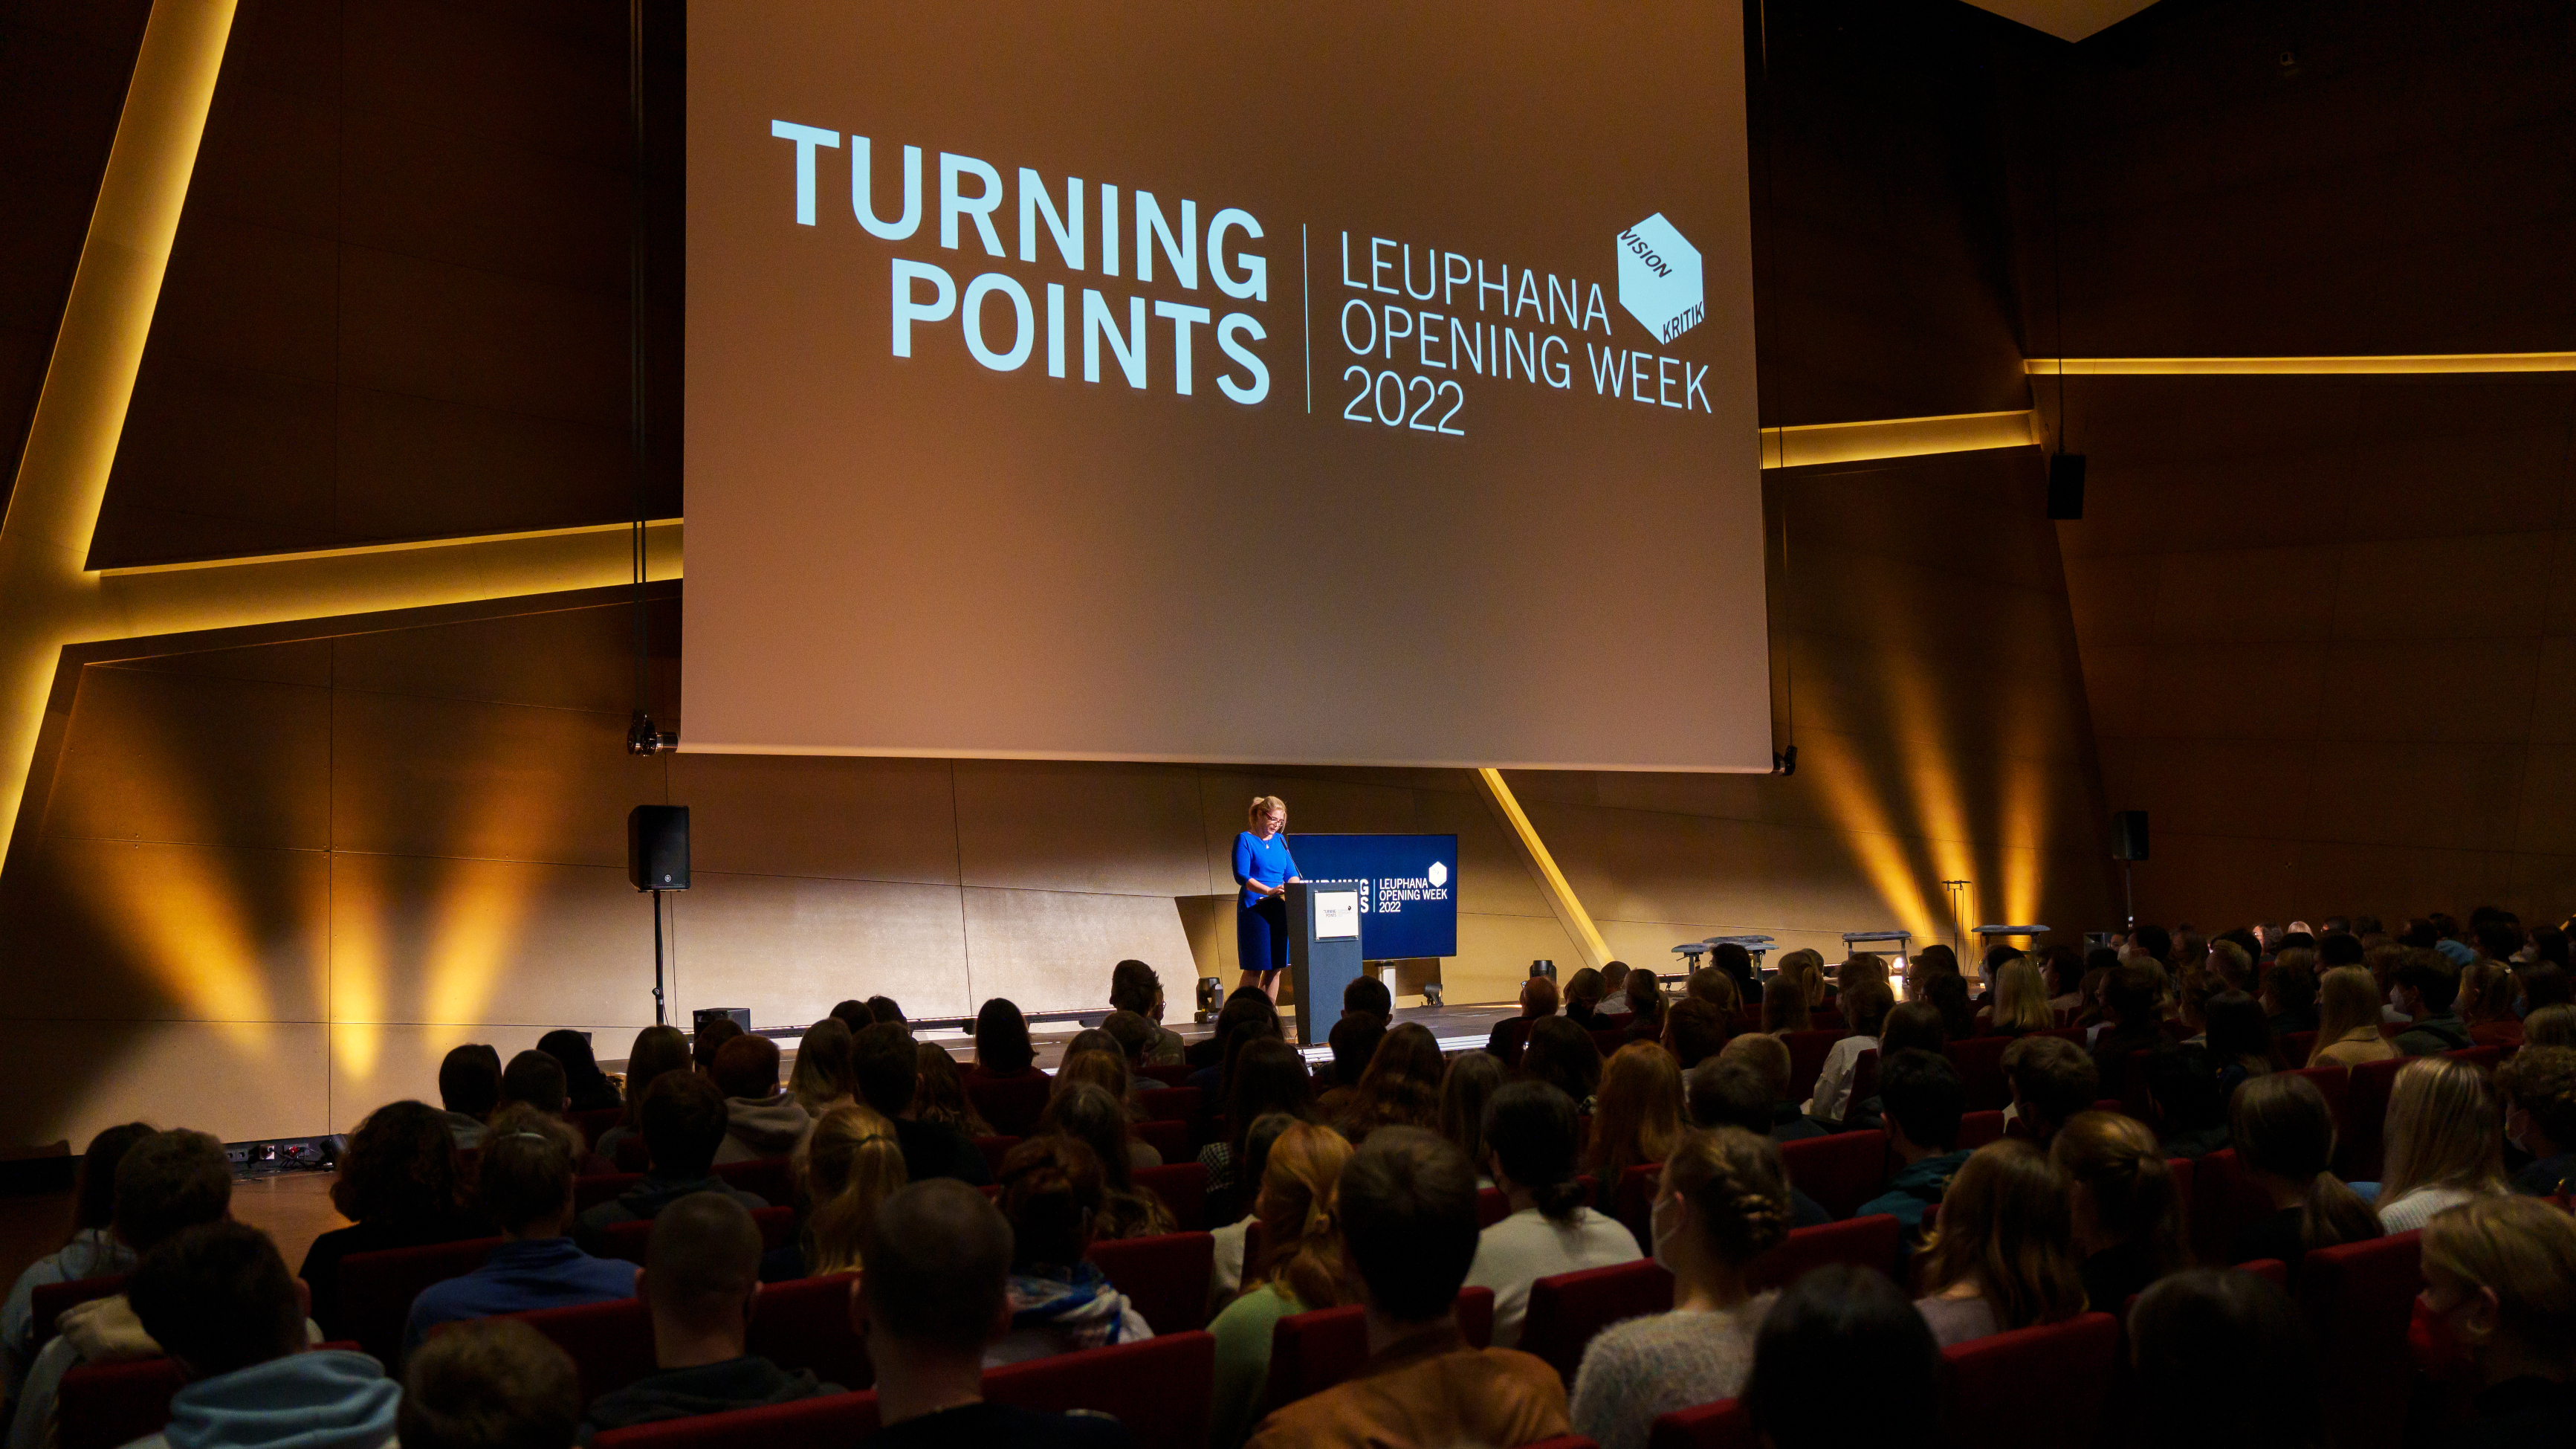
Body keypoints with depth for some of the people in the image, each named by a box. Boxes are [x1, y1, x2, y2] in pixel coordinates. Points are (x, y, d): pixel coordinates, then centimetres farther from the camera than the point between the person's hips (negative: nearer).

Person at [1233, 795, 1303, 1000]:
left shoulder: (1280, 841, 16)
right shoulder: (1245, 840, -3)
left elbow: (1291, 873, 15)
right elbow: (1241, 876, -13)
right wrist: (1269, 891, -25)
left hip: (1280, 910, 6)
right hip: (1254, 908, -6)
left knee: (1275, 967, 6)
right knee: (1254, 969, -6)